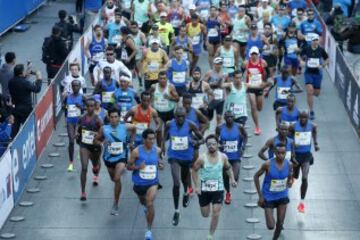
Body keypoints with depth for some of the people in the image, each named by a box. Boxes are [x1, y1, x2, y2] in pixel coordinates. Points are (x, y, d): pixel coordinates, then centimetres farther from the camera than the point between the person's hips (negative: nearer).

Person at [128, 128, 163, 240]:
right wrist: (138, 167, -28)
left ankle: (149, 230, -7)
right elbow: (129, 166, -9)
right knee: (143, 201, 26)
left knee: (150, 204, -19)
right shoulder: (136, 151, -18)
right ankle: (146, 205, 67)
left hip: (153, 182, 0)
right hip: (139, 183, 0)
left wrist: (160, 164, -8)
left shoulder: (157, 150, -9)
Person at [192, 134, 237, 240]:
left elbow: (228, 168, 11)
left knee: (216, 213, -8)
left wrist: (232, 179, -5)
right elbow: (194, 170, -3)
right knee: (205, 214, 12)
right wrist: (196, 186, -8)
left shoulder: (223, 157, -8)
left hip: (218, 189, 1)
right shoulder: (202, 158, -16)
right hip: (204, 189, -1)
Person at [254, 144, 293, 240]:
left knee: (280, 224, 3)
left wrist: (290, 182, -19)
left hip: (282, 196, 3)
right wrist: (260, 195, -11)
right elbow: (256, 176, -10)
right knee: (271, 226, -4)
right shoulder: (268, 164, -22)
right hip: (269, 197, -3)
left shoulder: (289, 165, -11)